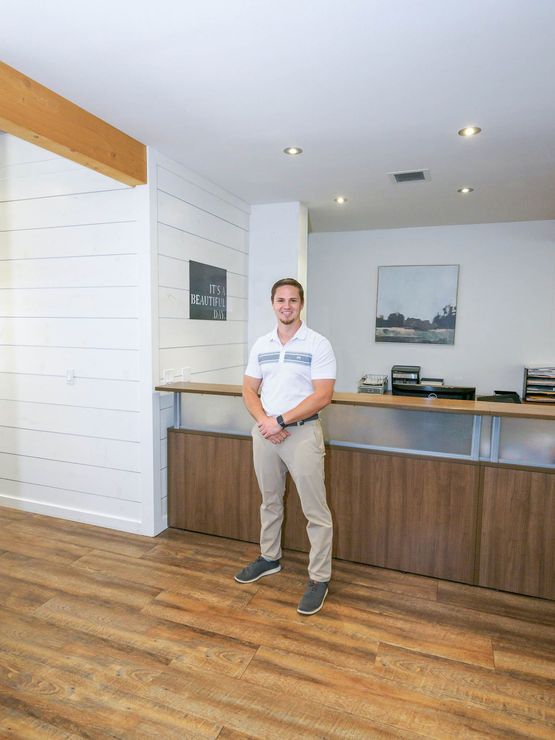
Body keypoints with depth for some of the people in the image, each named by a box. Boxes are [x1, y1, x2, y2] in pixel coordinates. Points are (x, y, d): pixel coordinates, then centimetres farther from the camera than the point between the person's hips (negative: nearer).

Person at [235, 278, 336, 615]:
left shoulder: (318, 344, -9)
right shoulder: (261, 345, 7)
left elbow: (322, 396, -15)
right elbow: (249, 389, 8)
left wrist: (280, 421, -17)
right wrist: (263, 420, -10)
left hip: (302, 432, -5)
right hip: (264, 432, 5)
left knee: (315, 511, 2)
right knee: (270, 501, 20)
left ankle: (320, 578, 17)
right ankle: (270, 558, 39)